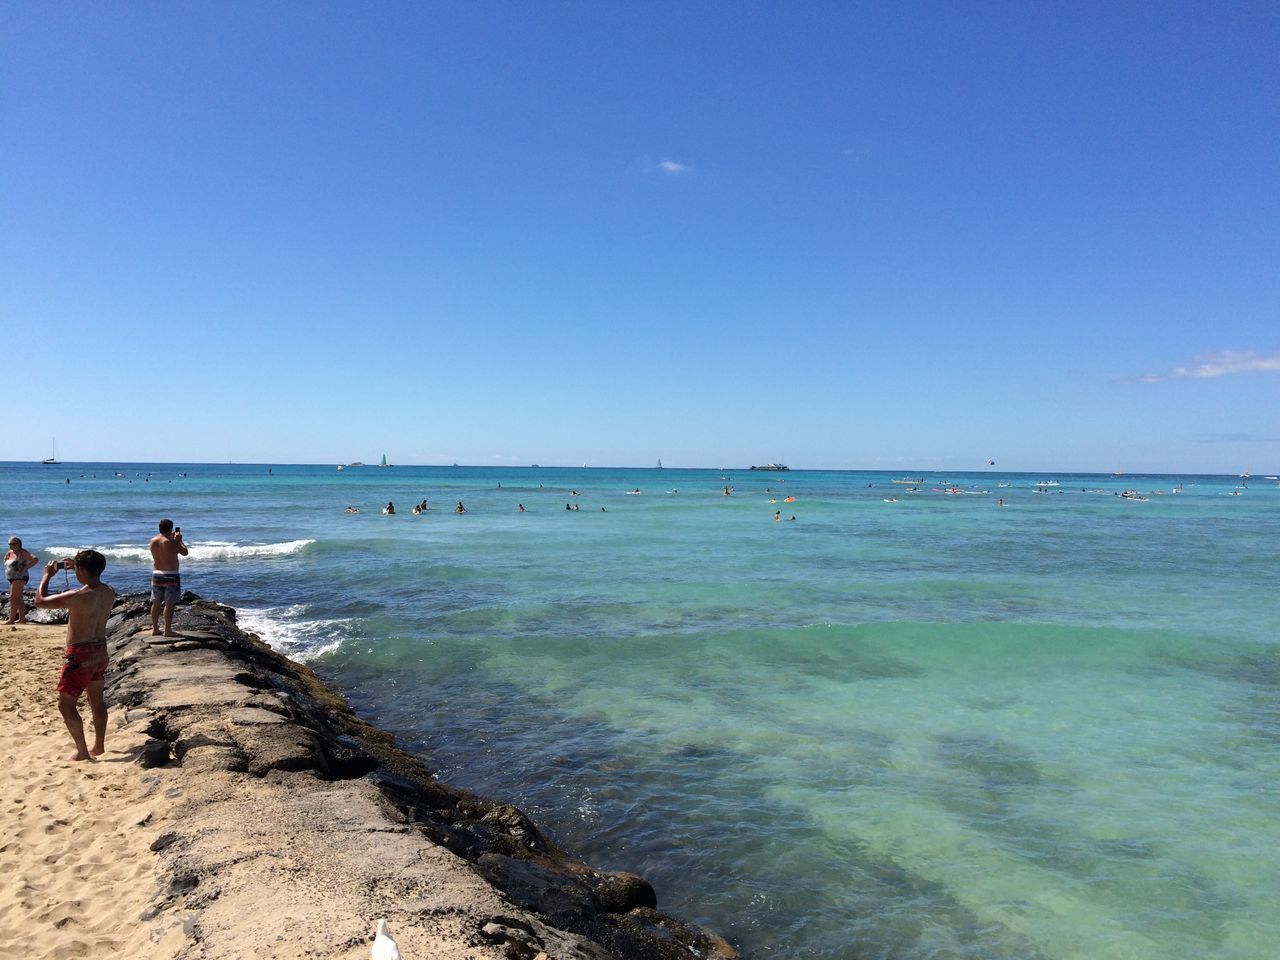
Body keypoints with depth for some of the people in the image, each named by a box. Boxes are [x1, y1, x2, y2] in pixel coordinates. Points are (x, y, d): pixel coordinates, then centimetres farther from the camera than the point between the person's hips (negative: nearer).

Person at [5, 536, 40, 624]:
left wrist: (25, 568, -22)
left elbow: (35, 559, -22)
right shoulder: (10, 553, 11)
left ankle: (11, 619, -12)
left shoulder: (22, 553, -12)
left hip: (19, 578, -9)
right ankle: (22, 618, 15)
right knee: (18, 598, 11)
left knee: (13, 597, -12)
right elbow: (5, 560, 33)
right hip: (12, 578, 9)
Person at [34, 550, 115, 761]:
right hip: (100, 650, 8)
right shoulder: (109, 593, -2)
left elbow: (40, 600, -14)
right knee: (96, 700, 19)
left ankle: (82, 752, 9)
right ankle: (99, 746, 29)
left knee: (65, 704, 5)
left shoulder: (78, 597, -25)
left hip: (80, 654, -8)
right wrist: (76, 567, 18)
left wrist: (47, 575, -1)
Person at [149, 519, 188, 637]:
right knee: (169, 604, -1)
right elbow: (184, 552, -4)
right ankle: (168, 630, 0)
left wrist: (171, 538, 23)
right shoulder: (171, 542, -16)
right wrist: (179, 540, 7)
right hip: (171, 575, -6)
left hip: (156, 575, 6)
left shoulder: (153, 541, 3)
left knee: (156, 603, 13)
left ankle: (155, 629, 20)